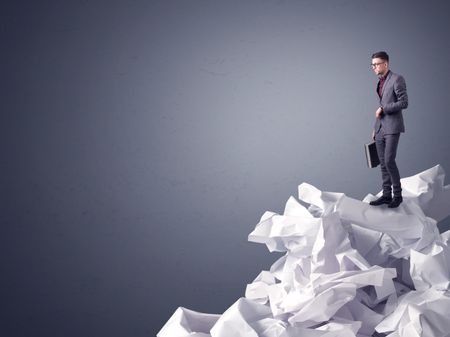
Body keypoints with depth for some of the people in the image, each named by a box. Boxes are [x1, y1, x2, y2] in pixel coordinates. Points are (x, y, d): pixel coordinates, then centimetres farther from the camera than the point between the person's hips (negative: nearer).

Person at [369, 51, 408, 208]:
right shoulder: (380, 82, 16)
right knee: (383, 163, 7)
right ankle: (386, 195, 12)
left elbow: (403, 103, -14)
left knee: (389, 161, -13)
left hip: (392, 127, -8)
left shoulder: (397, 79, -8)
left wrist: (383, 109, -13)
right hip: (380, 128, 8)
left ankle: (398, 194, -1)